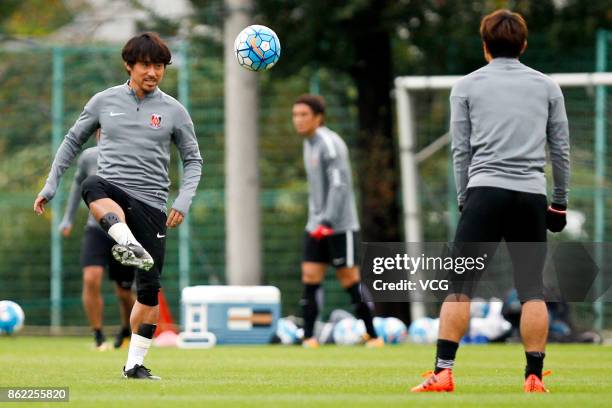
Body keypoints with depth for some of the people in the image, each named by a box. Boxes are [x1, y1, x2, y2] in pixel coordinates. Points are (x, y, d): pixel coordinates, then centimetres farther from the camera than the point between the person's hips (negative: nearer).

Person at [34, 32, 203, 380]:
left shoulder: (173, 111, 5)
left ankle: (135, 364, 9)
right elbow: (74, 141, 18)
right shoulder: (104, 102, 7)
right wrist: (51, 186, 12)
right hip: (111, 190, -1)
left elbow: (193, 160, 11)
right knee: (92, 185, -39)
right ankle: (128, 244, -60)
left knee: (150, 288, -3)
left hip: (150, 204, 1)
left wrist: (184, 201, -5)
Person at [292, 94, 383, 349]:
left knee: (350, 279, -4)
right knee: (310, 278, -2)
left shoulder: (330, 144, -14)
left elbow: (339, 184, -21)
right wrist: (315, 219, 18)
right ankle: (308, 336, -3)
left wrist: (328, 221, -26)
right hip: (317, 226, 8)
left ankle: (372, 336, 4)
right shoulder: (309, 144, 14)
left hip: (339, 225, -8)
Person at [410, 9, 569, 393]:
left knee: (459, 284, -2)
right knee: (532, 288, 5)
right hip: (531, 195, 1)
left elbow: (461, 150, 8)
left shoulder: (467, 87, 9)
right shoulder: (547, 86, 12)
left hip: (485, 191, -1)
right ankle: (534, 376, 2)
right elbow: (561, 149, 13)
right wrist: (560, 203, 20)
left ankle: (443, 372, -11)